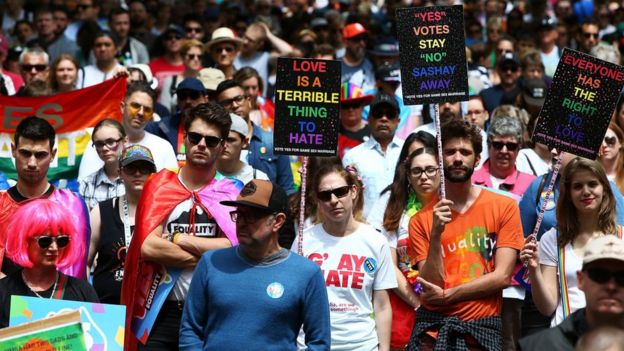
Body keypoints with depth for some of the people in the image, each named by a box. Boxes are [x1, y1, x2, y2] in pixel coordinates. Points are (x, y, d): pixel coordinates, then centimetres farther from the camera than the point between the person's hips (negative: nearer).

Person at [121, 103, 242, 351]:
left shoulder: (233, 193, 5)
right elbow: (148, 247, -8)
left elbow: (237, 248, -11)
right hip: (163, 312, 0)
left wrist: (178, 239, -10)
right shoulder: (160, 186, 6)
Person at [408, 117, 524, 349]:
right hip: (433, 326, 1)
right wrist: (436, 234, -14)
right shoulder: (421, 220, 4)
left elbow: (502, 276, -5)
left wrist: (447, 295, -7)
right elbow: (431, 286, -4)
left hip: (482, 327, -1)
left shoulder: (504, 207, 1)